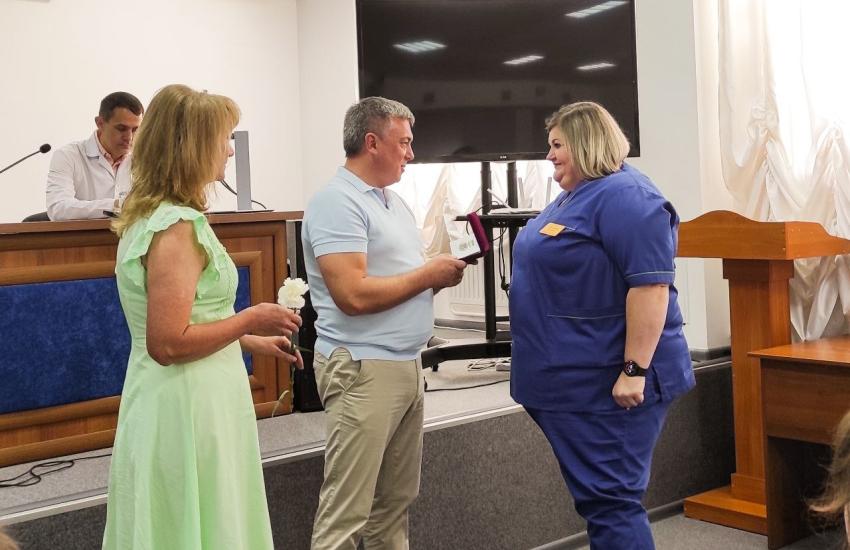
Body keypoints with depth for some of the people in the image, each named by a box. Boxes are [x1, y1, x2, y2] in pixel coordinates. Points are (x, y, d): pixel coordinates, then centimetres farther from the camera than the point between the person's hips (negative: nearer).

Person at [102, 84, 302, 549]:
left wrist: (254, 342, 20)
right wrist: (250, 319, -14)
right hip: (187, 410, -10)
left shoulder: (149, 217, 10)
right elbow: (169, 344, -25)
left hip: (170, 402, 10)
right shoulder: (178, 227, -20)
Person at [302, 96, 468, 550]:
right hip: (363, 369, -9)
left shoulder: (394, 201, 16)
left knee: (395, 501, 15)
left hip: (406, 364, 9)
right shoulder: (337, 202, -13)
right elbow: (354, 295, -23)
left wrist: (438, 277, 1)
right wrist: (428, 275, -11)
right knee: (346, 513, -4)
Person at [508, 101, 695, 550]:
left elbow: (651, 286, -24)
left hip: (607, 382, -10)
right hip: (574, 379, 10)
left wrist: (635, 370, -26)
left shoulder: (624, 197, -17)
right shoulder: (574, 196, 15)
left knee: (608, 500, -4)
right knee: (592, 495, 17)